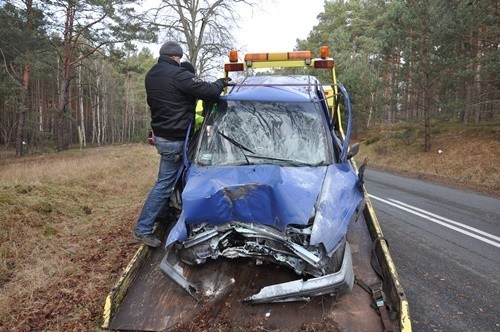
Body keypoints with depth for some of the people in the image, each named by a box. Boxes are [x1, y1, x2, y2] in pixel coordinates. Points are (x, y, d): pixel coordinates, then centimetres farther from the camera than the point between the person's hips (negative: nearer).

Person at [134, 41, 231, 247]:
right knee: (164, 183, -4)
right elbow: (206, 91, -18)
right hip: (174, 139, -9)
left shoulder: (151, 75, 13)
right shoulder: (177, 74, -17)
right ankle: (143, 229, 0)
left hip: (161, 135, 9)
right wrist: (221, 83, 1)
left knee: (167, 181, 20)